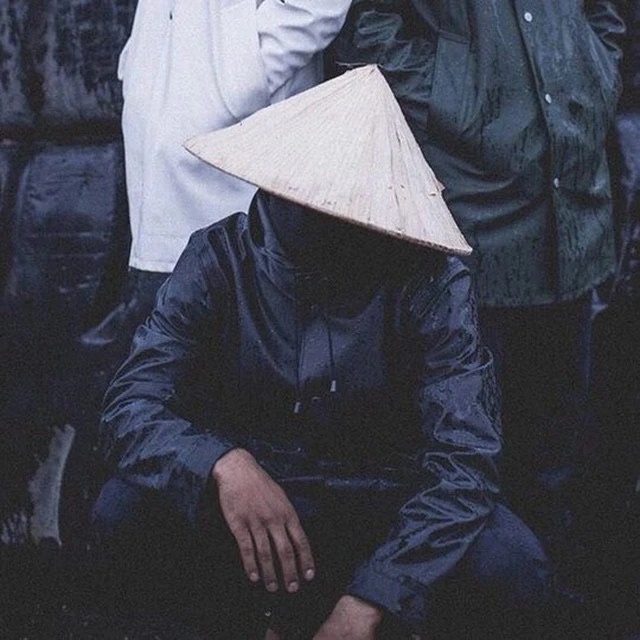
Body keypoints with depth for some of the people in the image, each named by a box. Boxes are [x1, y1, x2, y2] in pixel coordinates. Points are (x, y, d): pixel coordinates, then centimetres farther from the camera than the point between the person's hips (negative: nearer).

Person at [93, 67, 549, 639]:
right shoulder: (219, 260, -10)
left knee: (510, 568, -29)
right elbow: (131, 405, -17)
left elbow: (464, 454, -21)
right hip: (250, 503, 1)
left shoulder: (430, 280, -14)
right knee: (126, 512, -26)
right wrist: (224, 463, -40)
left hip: (387, 513, -1)